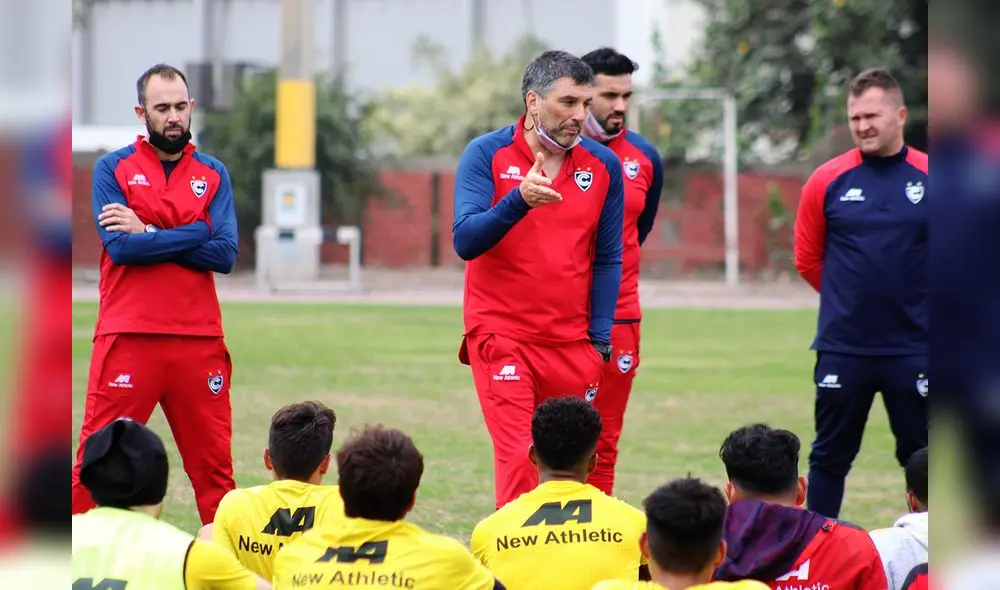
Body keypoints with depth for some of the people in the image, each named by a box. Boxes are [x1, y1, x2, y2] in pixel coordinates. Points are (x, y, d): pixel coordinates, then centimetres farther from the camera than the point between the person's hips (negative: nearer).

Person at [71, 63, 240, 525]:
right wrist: (195, 233, -7)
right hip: (128, 335, -2)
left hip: (199, 339, 3)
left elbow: (225, 255, -3)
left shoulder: (213, 174, 11)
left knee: (214, 462, 5)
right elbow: (120, 246, -10)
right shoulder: (112, 168, 4)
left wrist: (148, 233, -7)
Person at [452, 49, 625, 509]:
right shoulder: (486, 154, -4)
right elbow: (465, 242, -14)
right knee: (518, 459, -13)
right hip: (501, 335, -3)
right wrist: (518, 201, -30)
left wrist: (599, 339, 2)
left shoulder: (604, 166, 5)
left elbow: (607, 259, 9)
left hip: (573, 344, 3)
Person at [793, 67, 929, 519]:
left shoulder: (927, 177, -2)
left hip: (914, 348, 0)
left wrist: (908, 299, 7)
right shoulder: (828, 181, 0)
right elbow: (808, 260, 9)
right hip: (842, 347, 0)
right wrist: (851, 299, 10)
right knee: (830, 456, 8)